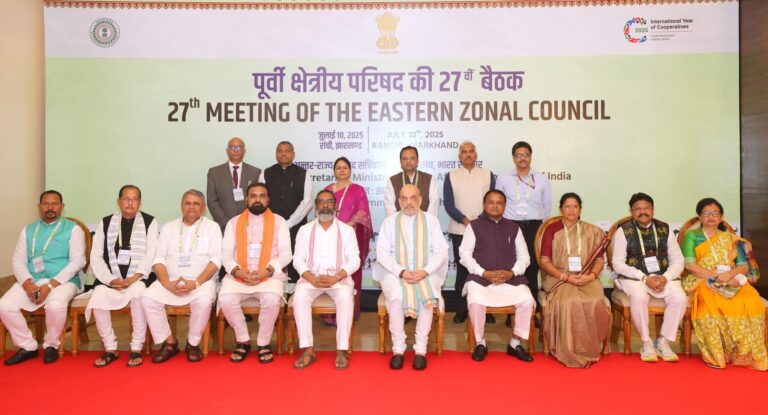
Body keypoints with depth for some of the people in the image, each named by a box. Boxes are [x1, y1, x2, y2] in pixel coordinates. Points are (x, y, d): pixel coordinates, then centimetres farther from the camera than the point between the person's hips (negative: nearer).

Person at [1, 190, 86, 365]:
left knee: (55, 305, -33)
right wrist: (28, 283, -12)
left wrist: (50, 285, -17)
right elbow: (18, 261, 9)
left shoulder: (73, 229, 2)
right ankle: (27, 346, 2)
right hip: (31, 281, 5)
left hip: (63, 280, -4)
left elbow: (77, 261, -7)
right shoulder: (28, 230, 16)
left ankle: (51, 345, -5)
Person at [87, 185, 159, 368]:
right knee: (98, 297, -27)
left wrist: (134, 278, -18)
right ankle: (110, 348, -7)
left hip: (139, 277, -2)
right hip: (111, 278, 2)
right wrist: (111, 279, -10)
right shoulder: (106, 223, 12)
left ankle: (136, 348, -20)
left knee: (138, 292, -34)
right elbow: (96, 257, 5)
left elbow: (151, 255, -5)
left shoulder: (149, 222, 5)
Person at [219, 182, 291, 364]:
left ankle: (263, 343, -6)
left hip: (269, 275, -2)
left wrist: (266, 271, -16)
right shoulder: (234, 222, 13)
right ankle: (243, 341, -2)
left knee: (271, 299, -32)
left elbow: (285, 254, -1)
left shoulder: (278, 221, 7)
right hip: (239, 275, 2)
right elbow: (227, 254, 6)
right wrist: (237, 271, -14)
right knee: (226, 299, -27)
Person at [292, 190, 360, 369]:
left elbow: (354, 260, 0)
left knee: (345, 296, -33)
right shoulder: (305, 230, 10)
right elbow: (298, 259, 3)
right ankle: (308, 350, -25)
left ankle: (342, 350, -26)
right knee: (299, 296, -30)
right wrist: (312, 279, -15)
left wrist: (336, 277, -17)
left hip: (339, 277, -1)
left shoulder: (347, 230, 7)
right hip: (311, 277, 1)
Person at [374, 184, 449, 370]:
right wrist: (401, 272, -16)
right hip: (395, 274, 0)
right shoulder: (390, 221, 7)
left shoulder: (431, 220, 8)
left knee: (427, 296, -31)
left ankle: (421, 349, -19)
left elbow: (441, 251, 2)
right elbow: (382, 252, -1)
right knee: (396, 297, -32)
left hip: (426, 274, 0)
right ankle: (398, 348, -18)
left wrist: (425, 271, -14)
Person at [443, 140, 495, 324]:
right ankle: (461, 309, 12)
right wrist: (466, 221, -12)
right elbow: (448, 204, -1)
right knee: (462, 269, 4)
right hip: (459, 231, 0)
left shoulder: (488, 175, 9)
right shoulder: (451, 176, 7)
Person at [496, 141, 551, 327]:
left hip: (534, 228, 1)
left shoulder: (542, 179, 9)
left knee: (532, 269, 0)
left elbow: (547, 205, 14)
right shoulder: (504, 179, 6)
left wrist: (537, 222, 8)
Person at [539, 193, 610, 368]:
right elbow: (544, 261, -1)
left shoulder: (592, 231, 14)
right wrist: (566, 277, -13)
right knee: (569, 303, -33)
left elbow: (599, 260, 9)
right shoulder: (551, 230, 6)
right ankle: (573, 352, -19)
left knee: (596, 303, -29)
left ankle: (590, 349, -11)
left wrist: (591, 276, -11)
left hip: (587, 279, 2)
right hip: (559, 279, -2)